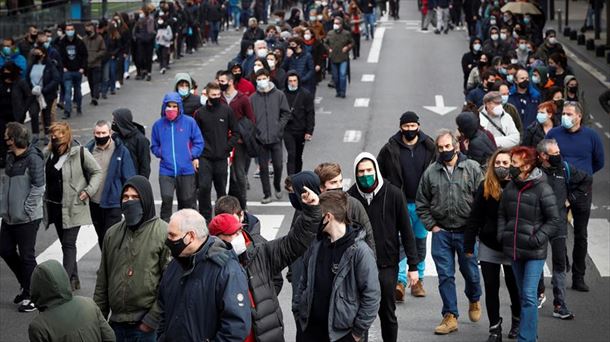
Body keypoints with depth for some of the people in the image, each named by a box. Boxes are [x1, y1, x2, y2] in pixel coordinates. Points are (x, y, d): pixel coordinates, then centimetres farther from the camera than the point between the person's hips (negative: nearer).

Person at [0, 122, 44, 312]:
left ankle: (31, 296, 12)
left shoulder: (33, 159, -16)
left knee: (27, 256, 0)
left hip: (27, 218, -9)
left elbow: (38, 188, -18)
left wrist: (25, 209, -17)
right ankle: (27, 286, 31)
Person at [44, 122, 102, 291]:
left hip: (73, 207, -6)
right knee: (65, 243, 14)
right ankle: (74, 279, 25)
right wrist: (45, 199, 9)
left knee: (68, 244, -9)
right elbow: (45, 177, 19)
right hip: (55, 206, 6)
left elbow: (97, 172, -2)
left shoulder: (80, 153, -11)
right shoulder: (49, 153, 5)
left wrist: (89, 191, -12)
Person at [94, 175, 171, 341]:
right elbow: (102, 280, 16)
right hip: (116, 323, 5)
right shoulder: (112, 234, 10)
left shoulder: (163, 233, -8)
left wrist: (153, 319, -13)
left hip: (147, 327, -5)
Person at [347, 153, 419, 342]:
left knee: (388, 313, 8)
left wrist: (413, 265, -1)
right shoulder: (350, 197, -4)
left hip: (387, 264, -1)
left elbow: (406, 231, -1)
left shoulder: (393, 194, -5)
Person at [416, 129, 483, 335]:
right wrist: (431, 226, 2)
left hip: (466, 232, -1)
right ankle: (450, 317, 8)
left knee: (470, 271, 11)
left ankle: (474, 300, 40)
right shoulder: (430, 172, 2)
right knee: (445, 275, 1)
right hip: (441, 233, 1)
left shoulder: (472, 168, -3)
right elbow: (422, 204, 9)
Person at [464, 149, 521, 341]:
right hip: (488, 246, 2)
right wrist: (469, 245, -3)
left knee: (513, 286, 13)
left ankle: (517, 321, 37)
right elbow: (474, 218, -2)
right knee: (491, 288, 6)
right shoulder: (485, 187, -4)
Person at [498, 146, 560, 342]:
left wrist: (537, 239, -15)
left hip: (534, 252, -6)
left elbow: (554, 220, -9)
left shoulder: (542, 189, -12)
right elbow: (502, 214, 18)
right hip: (514, 249, 6)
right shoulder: (510, 187, 5)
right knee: (523, 295, 16)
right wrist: (501, 235, 4)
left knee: (529, 296, -11)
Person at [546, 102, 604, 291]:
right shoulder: (553, 134, -2)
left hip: (582, 191, 1)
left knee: (581, 235, 8)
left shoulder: (591, 136, -2)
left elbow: (599, 163, 11)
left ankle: (578, 277, 15)